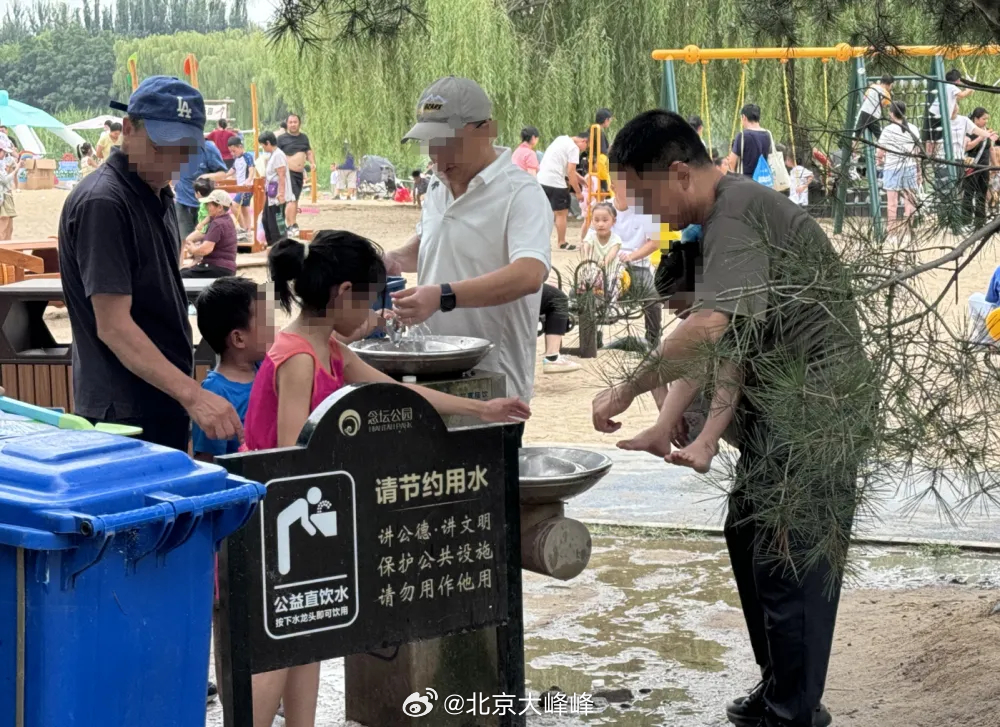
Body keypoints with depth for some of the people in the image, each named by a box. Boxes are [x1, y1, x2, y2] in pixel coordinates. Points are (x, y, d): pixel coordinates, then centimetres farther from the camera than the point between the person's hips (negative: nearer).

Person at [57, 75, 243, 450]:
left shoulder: (159, 197, 11)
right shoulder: (102, 203, -18)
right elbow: (113, 326, -24)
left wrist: (185, 397, 17)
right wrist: (193, 395, -31)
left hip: (165, 404, 9)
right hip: (126, 416, -9)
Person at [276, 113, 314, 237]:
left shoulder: (304, 138, 13)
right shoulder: (282, 139, -5)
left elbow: (309, 152, 21)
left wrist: (313, 163, 2)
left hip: (300, 173, 7)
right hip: (288, 173, -7)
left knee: (295, 200, 15)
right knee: (291, 200, -18)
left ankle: (292, 225, 25)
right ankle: (292, 226, -20)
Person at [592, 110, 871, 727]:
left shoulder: (735, 217, -20)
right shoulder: (734, 209, 14)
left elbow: (707, 328, -33)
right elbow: (732, 335, 18)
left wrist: (628, 390, -24)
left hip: (814, 410, -11)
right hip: (784, 406, 11)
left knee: (788, 560, -4)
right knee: (750, 540, 18)